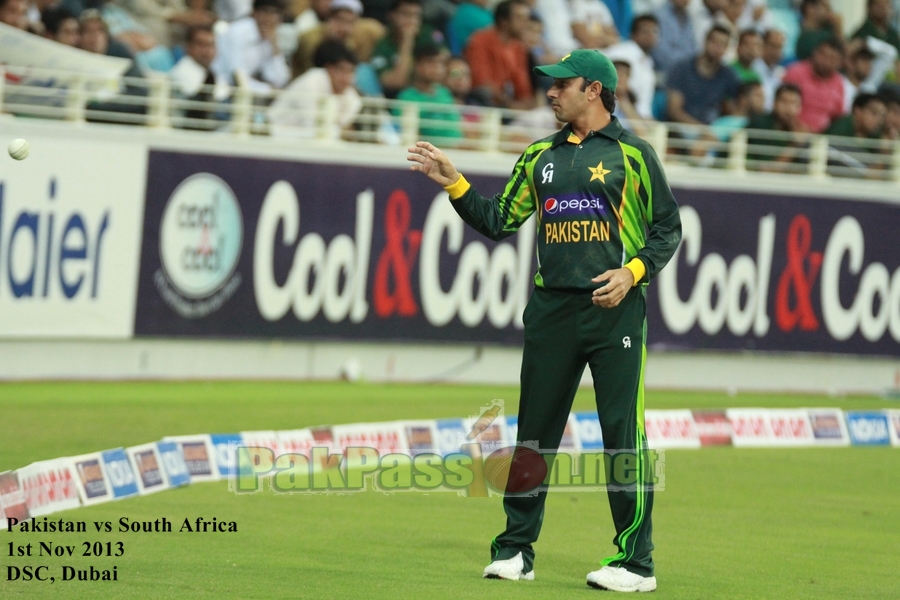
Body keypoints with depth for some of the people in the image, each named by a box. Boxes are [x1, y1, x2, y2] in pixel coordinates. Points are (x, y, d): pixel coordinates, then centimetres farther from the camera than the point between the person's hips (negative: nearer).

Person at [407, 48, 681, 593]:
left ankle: (635, 561, -4)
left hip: (614, 308, -5)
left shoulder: (632, 154, 2)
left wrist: (632, 273, -11)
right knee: (534, 432, 7)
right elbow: (498, 221, 16)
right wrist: (452, 180, 6)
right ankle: (515, 551, 15)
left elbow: (668, 227, 3)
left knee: (623, 433, -7)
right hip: (551, 307, 5)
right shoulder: (540, 157, 16)